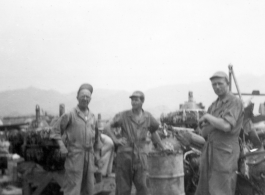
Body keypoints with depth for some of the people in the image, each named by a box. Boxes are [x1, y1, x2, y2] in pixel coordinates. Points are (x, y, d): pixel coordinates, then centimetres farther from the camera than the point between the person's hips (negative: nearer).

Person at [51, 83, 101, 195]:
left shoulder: (92, 117, 12)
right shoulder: (70, 115, -4)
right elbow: (56, 130, -1)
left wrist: (96, 151, 17)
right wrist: (61, 146, -10)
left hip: (89, 155, 6)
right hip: (74, 155, -5)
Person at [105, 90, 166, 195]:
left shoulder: (148, 117, 8)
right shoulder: (124, 115, 1)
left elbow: (153, 133, 21)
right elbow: (108, 126, 3)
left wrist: (163, 148, 25)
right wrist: (115, 139, -5)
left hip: (140, 155, 1)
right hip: (125, 154, -1)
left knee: (142, 185, -4)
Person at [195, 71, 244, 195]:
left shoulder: (235, 103, -8)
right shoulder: (214, 105, 16)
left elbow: (226, 126, -22)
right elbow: (204, 131, 11)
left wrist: (207, 117, -8)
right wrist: (215, 124, -9)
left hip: (225, 151, -8)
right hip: (210, 150, 8)